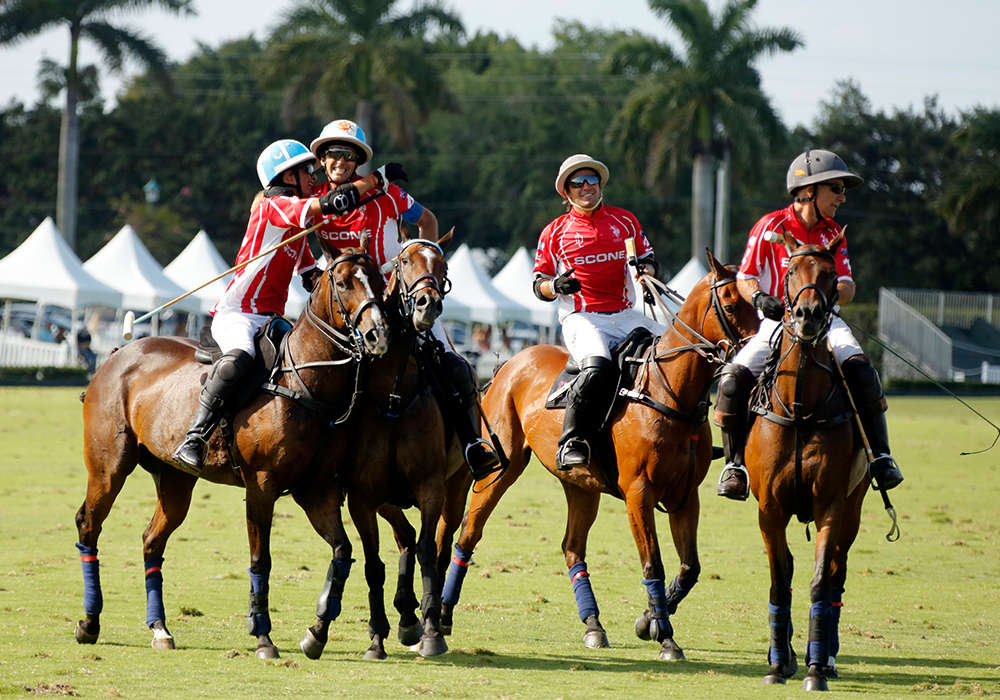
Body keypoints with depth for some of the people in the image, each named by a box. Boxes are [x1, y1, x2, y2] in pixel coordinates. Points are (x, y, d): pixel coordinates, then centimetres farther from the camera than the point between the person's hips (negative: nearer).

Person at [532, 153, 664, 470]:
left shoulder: (626, 221, 16)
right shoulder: (555, 232, 10)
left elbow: (648, 259, 24)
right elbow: (539, 284, 11)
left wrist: (646, 268, 0)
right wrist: (555, 285, -12)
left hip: (624, 314, 4)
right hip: (581, 318, -4)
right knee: (598, 366, -34)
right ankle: (572, 442, -28)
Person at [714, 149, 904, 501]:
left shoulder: (833, 233, 7)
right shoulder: (770, 226, -4)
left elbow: (847, 289, 2)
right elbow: (745, 278, -4)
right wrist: (759, 298, -26)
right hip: (776, 322, -2)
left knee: (859, 368, -26)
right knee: (733, 379, -24)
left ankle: (880, 455, -19)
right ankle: (734, 463, -8)